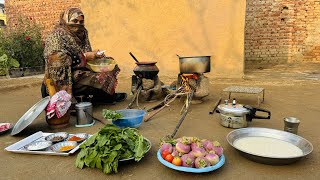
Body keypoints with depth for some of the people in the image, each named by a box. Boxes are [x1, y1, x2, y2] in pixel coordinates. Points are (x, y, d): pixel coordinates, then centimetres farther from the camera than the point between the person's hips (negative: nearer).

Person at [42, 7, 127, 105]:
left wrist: (95, 54, -5)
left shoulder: (82, 33, 9)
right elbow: (60, 60, -22)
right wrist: (84, 56, -22)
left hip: (82, 68, 9)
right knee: (102, 78, -23)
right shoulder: (57, 36, -12)